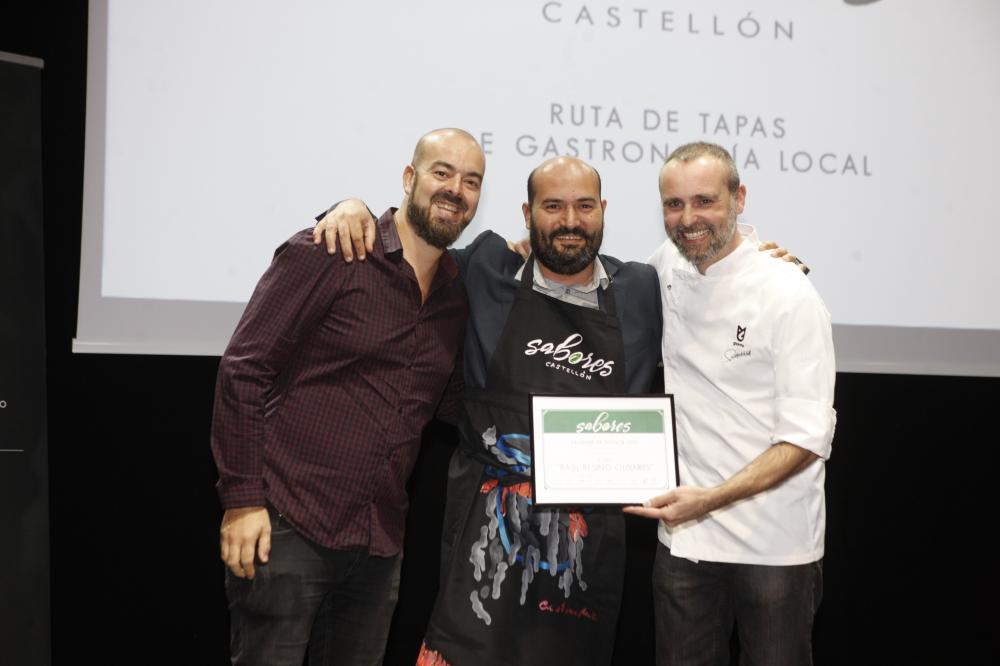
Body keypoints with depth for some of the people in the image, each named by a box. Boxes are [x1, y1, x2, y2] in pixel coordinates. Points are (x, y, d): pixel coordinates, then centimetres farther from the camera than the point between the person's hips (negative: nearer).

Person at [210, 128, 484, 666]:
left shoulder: (458, 292, 11)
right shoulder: (326, 255, -7)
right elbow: (244, 369, -9)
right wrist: (242, 500, -14)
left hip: (379, 542, 6)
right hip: (288, 528, -6)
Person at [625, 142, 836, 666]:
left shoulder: (790, 296, -13)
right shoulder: (665, 268, 2)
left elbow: (807, 438, -15)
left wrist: (710, 499, -26)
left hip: (776, 546, -4)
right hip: (684, 539, 4)